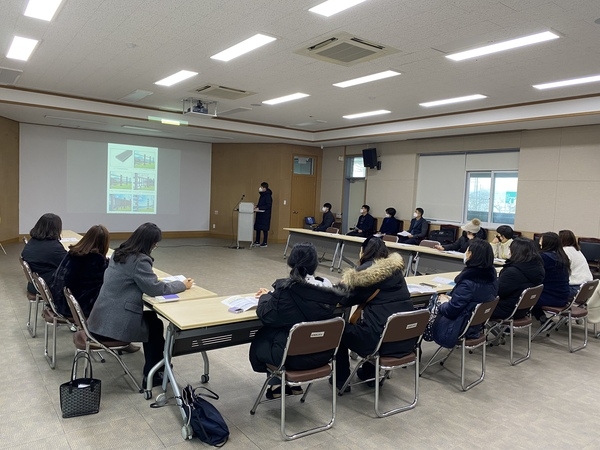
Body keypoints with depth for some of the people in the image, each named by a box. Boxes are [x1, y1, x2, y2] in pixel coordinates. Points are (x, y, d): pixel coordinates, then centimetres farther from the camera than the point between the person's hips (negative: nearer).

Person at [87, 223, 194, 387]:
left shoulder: (119, 253, 10)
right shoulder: (139, 260, -18)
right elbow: (156, 288, -15)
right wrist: (183, 285, -2)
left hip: (103, 319, 8)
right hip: (115, 324, -8)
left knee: (150, 317, 22)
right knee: (156, 324, 14)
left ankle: (156, 364, 32)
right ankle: (152, 375, 21)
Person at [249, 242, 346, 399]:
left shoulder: (285, 288, -23)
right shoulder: (326, 288, -8)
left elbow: (265, 315, -13)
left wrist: (265, 296, 7)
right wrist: (273, 294, 13)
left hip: (293, 356, -5)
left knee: (259, 341, 25)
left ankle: (278, 383, 29)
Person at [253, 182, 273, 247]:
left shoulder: (268, 195, -14)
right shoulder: (262, 195, 14)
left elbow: (268, 205, -20)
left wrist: (259, 208, -22)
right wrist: (257, 207, 6)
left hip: (265, 215, -9)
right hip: (260, 215, 9)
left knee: (264, 229, -2)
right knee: (257, 228, 10)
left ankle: (265, 243, 6)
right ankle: (257, 242, 18)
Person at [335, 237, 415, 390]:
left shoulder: (365, 270, -9)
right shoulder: (396, 267, 8)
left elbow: (346, 299, -1)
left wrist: (344, 283, 18)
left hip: (381, 338, -7)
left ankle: (341, 380, 26)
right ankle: (369, 374, 42)